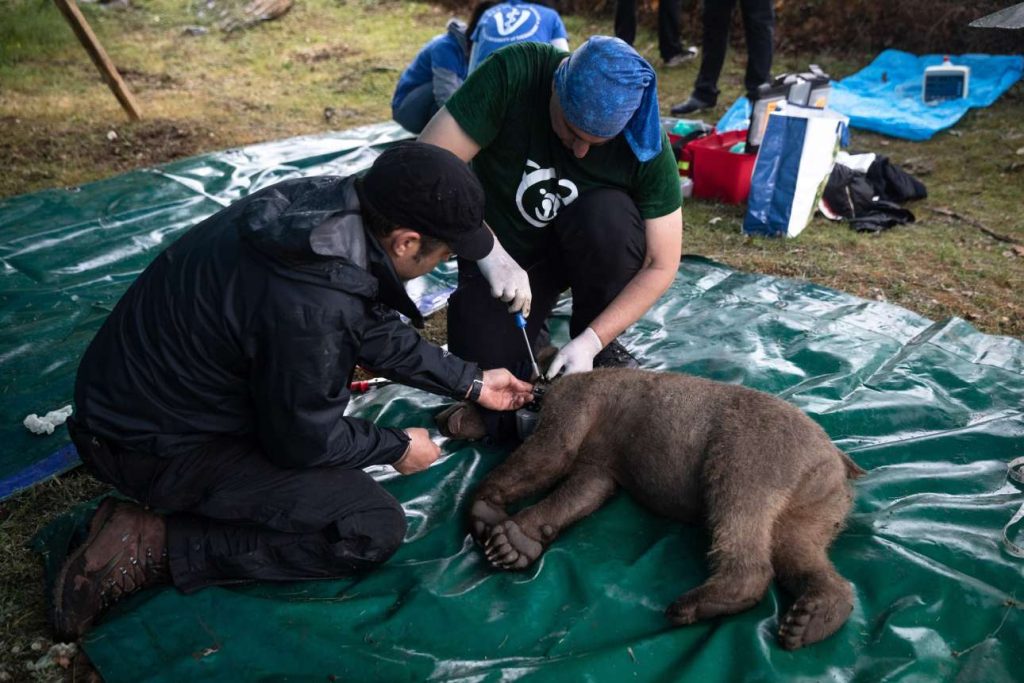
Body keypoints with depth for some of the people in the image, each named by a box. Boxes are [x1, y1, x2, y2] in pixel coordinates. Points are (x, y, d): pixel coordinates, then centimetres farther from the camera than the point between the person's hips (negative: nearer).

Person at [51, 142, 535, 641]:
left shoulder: (330, 205, -10)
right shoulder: (310, 310, -35)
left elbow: (375, 330, 6)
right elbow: (302, 442, -18)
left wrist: (470, 383, 11)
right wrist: (397, 447, -2)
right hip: (154, 446, -9)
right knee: (373, 529, -10)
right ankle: (152, 546, -7)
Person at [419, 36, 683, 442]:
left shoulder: (645, 143, -23)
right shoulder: (514, 74, -26)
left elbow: (661, 264, -18)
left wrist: (592, 341, -27)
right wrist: (491, 253, -38)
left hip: (587, 251, 2)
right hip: (501, 252, -1)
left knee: (608, 215, -33)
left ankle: (600, 348, -7)